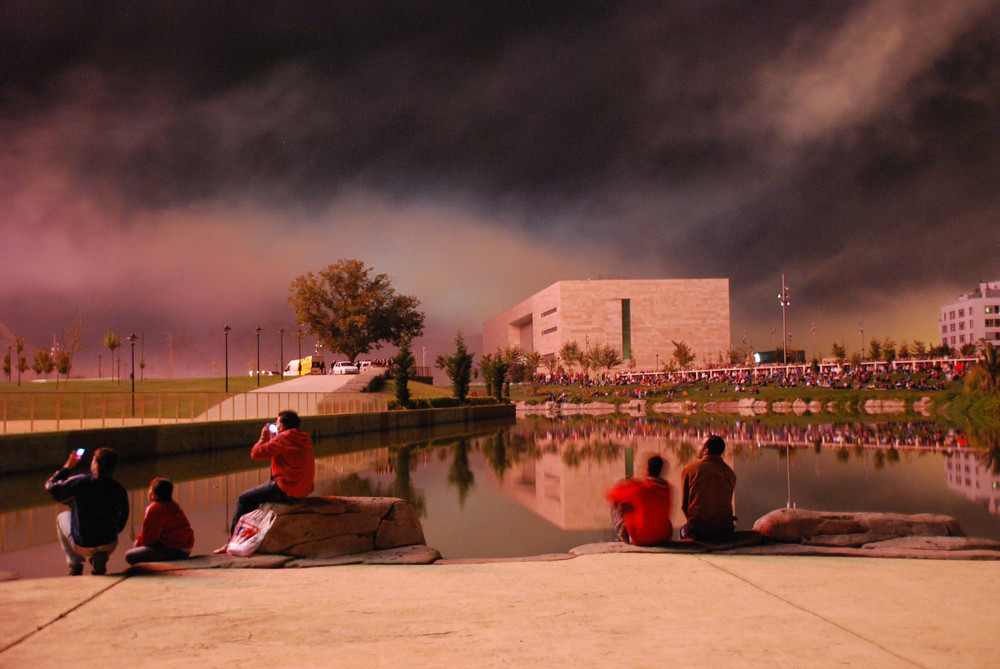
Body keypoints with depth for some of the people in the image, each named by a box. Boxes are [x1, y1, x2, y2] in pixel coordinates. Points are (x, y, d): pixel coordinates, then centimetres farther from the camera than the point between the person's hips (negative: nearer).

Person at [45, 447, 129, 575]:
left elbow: (51, 487, -1)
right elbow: (122, 522, 3)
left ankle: (75, 566, 24)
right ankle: (100, 559, 16)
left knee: (62, 517, 28)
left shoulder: (79, 482, -17)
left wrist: (67, 467, 11)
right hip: (110, 546, 2)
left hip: (82, 546, -2)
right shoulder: (120, 490, -10)